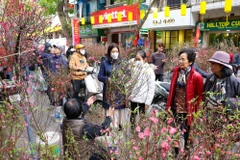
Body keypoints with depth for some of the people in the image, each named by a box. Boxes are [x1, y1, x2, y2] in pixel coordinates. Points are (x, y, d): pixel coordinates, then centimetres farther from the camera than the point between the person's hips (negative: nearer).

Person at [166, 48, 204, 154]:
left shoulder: (196, 76, -14)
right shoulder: (176, 71, 1)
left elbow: (199, 96, -6)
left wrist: (197, 113, -5)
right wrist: (169, 105, 8)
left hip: (187, 111, -4)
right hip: (175, 109, 4)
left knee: (185, 136, 12)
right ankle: (176, 154, 35)